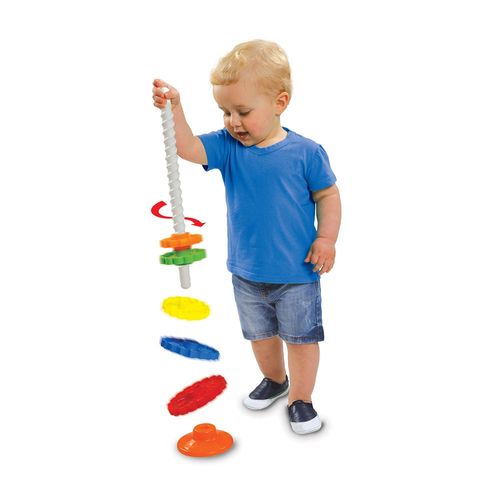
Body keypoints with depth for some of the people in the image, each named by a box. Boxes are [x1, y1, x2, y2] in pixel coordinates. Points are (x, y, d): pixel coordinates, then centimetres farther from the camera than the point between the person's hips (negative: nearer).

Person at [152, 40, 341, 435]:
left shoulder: (305, 152, -14)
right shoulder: (227, 147, -7)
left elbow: (328, 195, -4)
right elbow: (189, 148, -21)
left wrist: (327, 238, -13)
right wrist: (174, 109, -35)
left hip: (297, 272, -4)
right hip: (246, 272, 4)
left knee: (301, 337, 10)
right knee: (260, 333, 22)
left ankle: (301, 398, 30)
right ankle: (274, 380, 48)